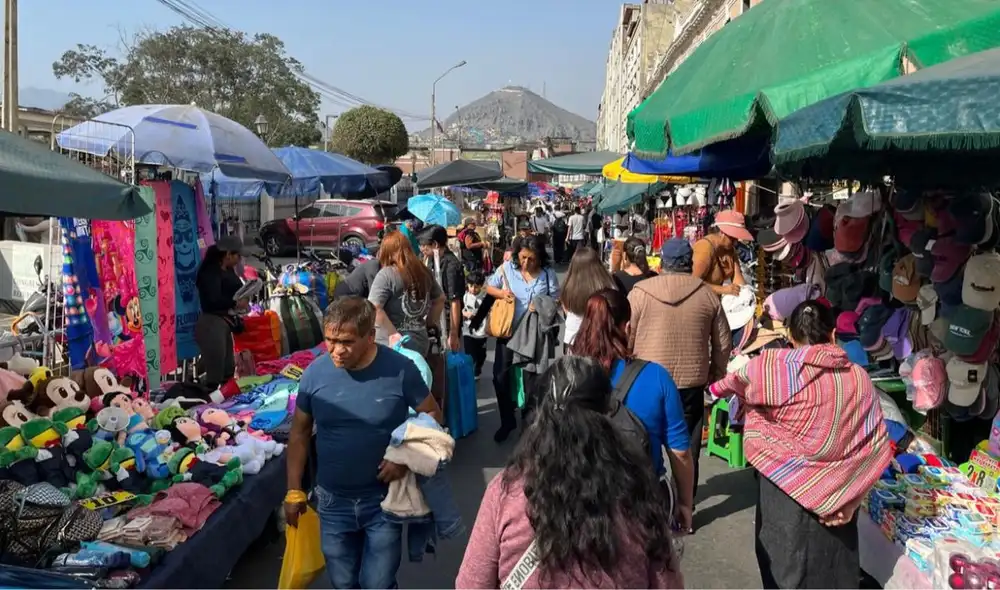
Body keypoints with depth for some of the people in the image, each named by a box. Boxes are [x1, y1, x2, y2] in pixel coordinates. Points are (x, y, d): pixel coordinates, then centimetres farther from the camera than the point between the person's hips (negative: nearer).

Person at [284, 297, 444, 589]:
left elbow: (431, 415, -4)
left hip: (384, 499, -2)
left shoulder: (400, 369, -17)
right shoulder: (314, 373, -10)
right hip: (333, 500, 2)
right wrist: (294, 491, 2)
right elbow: (300, 432, 1)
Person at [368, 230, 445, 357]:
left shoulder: (386, 274, -12)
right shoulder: (425, 272, 8)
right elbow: (440, 299, 21)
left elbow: (373, 308, -21)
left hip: (392, 345, -6)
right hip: (420, 343, 6)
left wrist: (393, 334, -16)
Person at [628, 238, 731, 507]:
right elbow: (723, 343, 8)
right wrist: (715, 374, 22)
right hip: (691, 382, 1)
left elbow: (625, 338, -2)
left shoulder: (641, 291, -5)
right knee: (687, 450, 12)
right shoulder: (707, 294, 1)